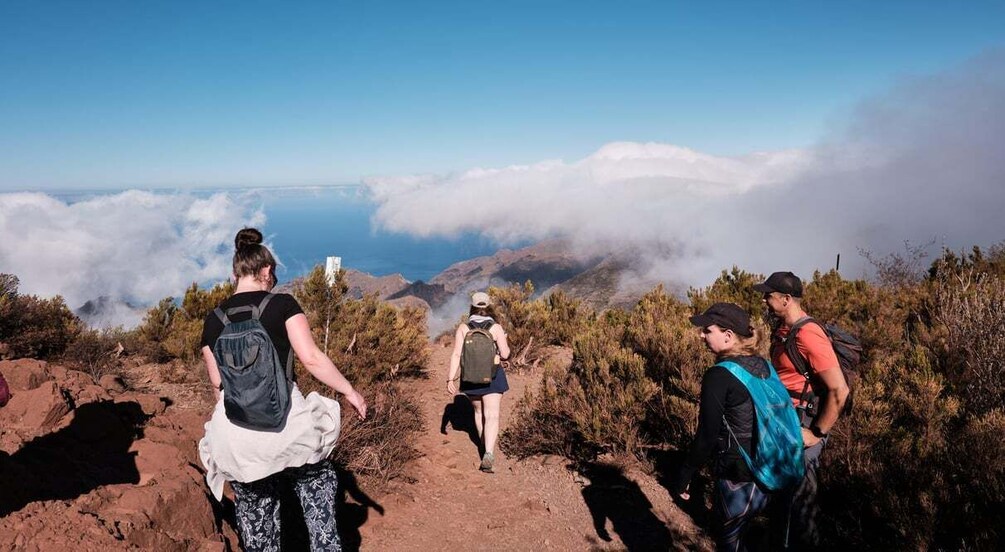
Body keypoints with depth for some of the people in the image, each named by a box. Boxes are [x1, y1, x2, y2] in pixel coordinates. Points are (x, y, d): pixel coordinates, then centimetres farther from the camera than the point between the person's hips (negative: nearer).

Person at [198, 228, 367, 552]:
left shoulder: (213, 320, 5)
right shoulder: (282, 304, -7)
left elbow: (217, 383, 11)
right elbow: (312, 358, -13)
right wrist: (350, 391, -3)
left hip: (235, 430, 4)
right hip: (283, 418, -3)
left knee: (254, 508, 16)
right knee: (317, 482, 20)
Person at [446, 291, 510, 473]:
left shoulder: (463, 328, -5)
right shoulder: (496, 328, -8)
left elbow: (456, 355, -12)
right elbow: (505, 354, -8)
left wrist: (451, 379, -12)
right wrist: (503, 342, 13)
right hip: (492, 378, -2)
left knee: (478, 411, 24)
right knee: (492, 416, -3)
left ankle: (485, 445, 41)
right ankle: (488, 453, -21)